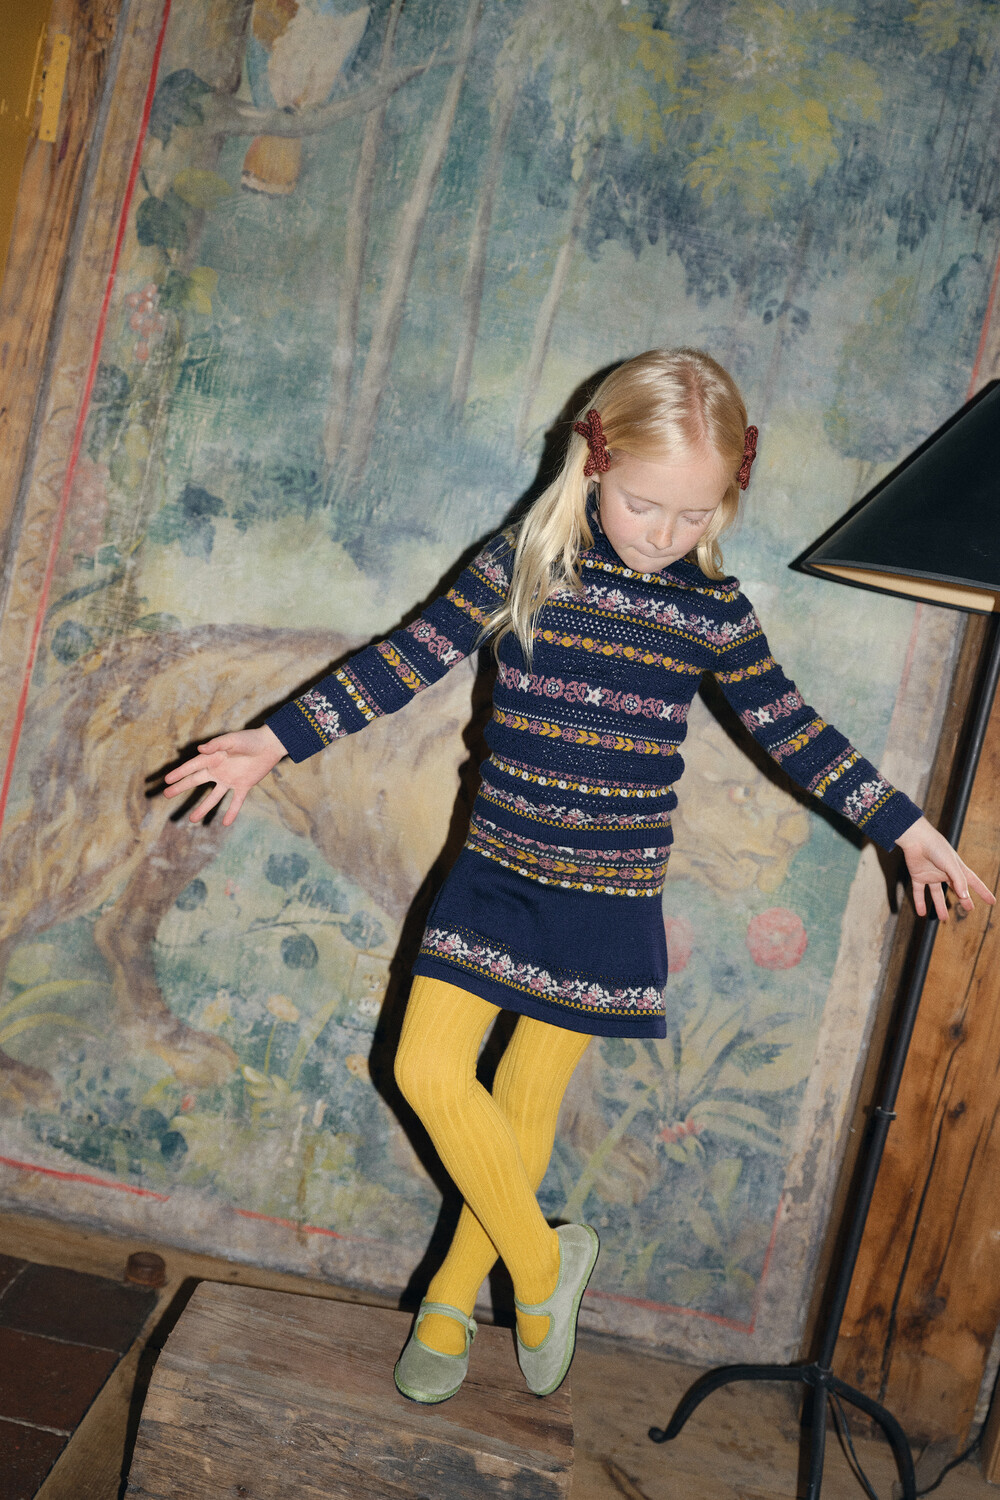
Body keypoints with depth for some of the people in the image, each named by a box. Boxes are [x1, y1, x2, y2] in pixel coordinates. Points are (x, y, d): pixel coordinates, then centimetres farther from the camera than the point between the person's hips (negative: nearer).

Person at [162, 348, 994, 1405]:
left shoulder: (714, 608, -3)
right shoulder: (525, 562, -6)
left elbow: (790, 730, 7)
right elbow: (412, 658, -4)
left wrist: (901, 824, 10)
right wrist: (278, 739, -8)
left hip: (609, 897, 0)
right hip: (495, 874, 1)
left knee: (527, 1104, 8)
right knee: (427, 1068, -6)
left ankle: (449, 1306, 29)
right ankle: (543, 1265, 16)